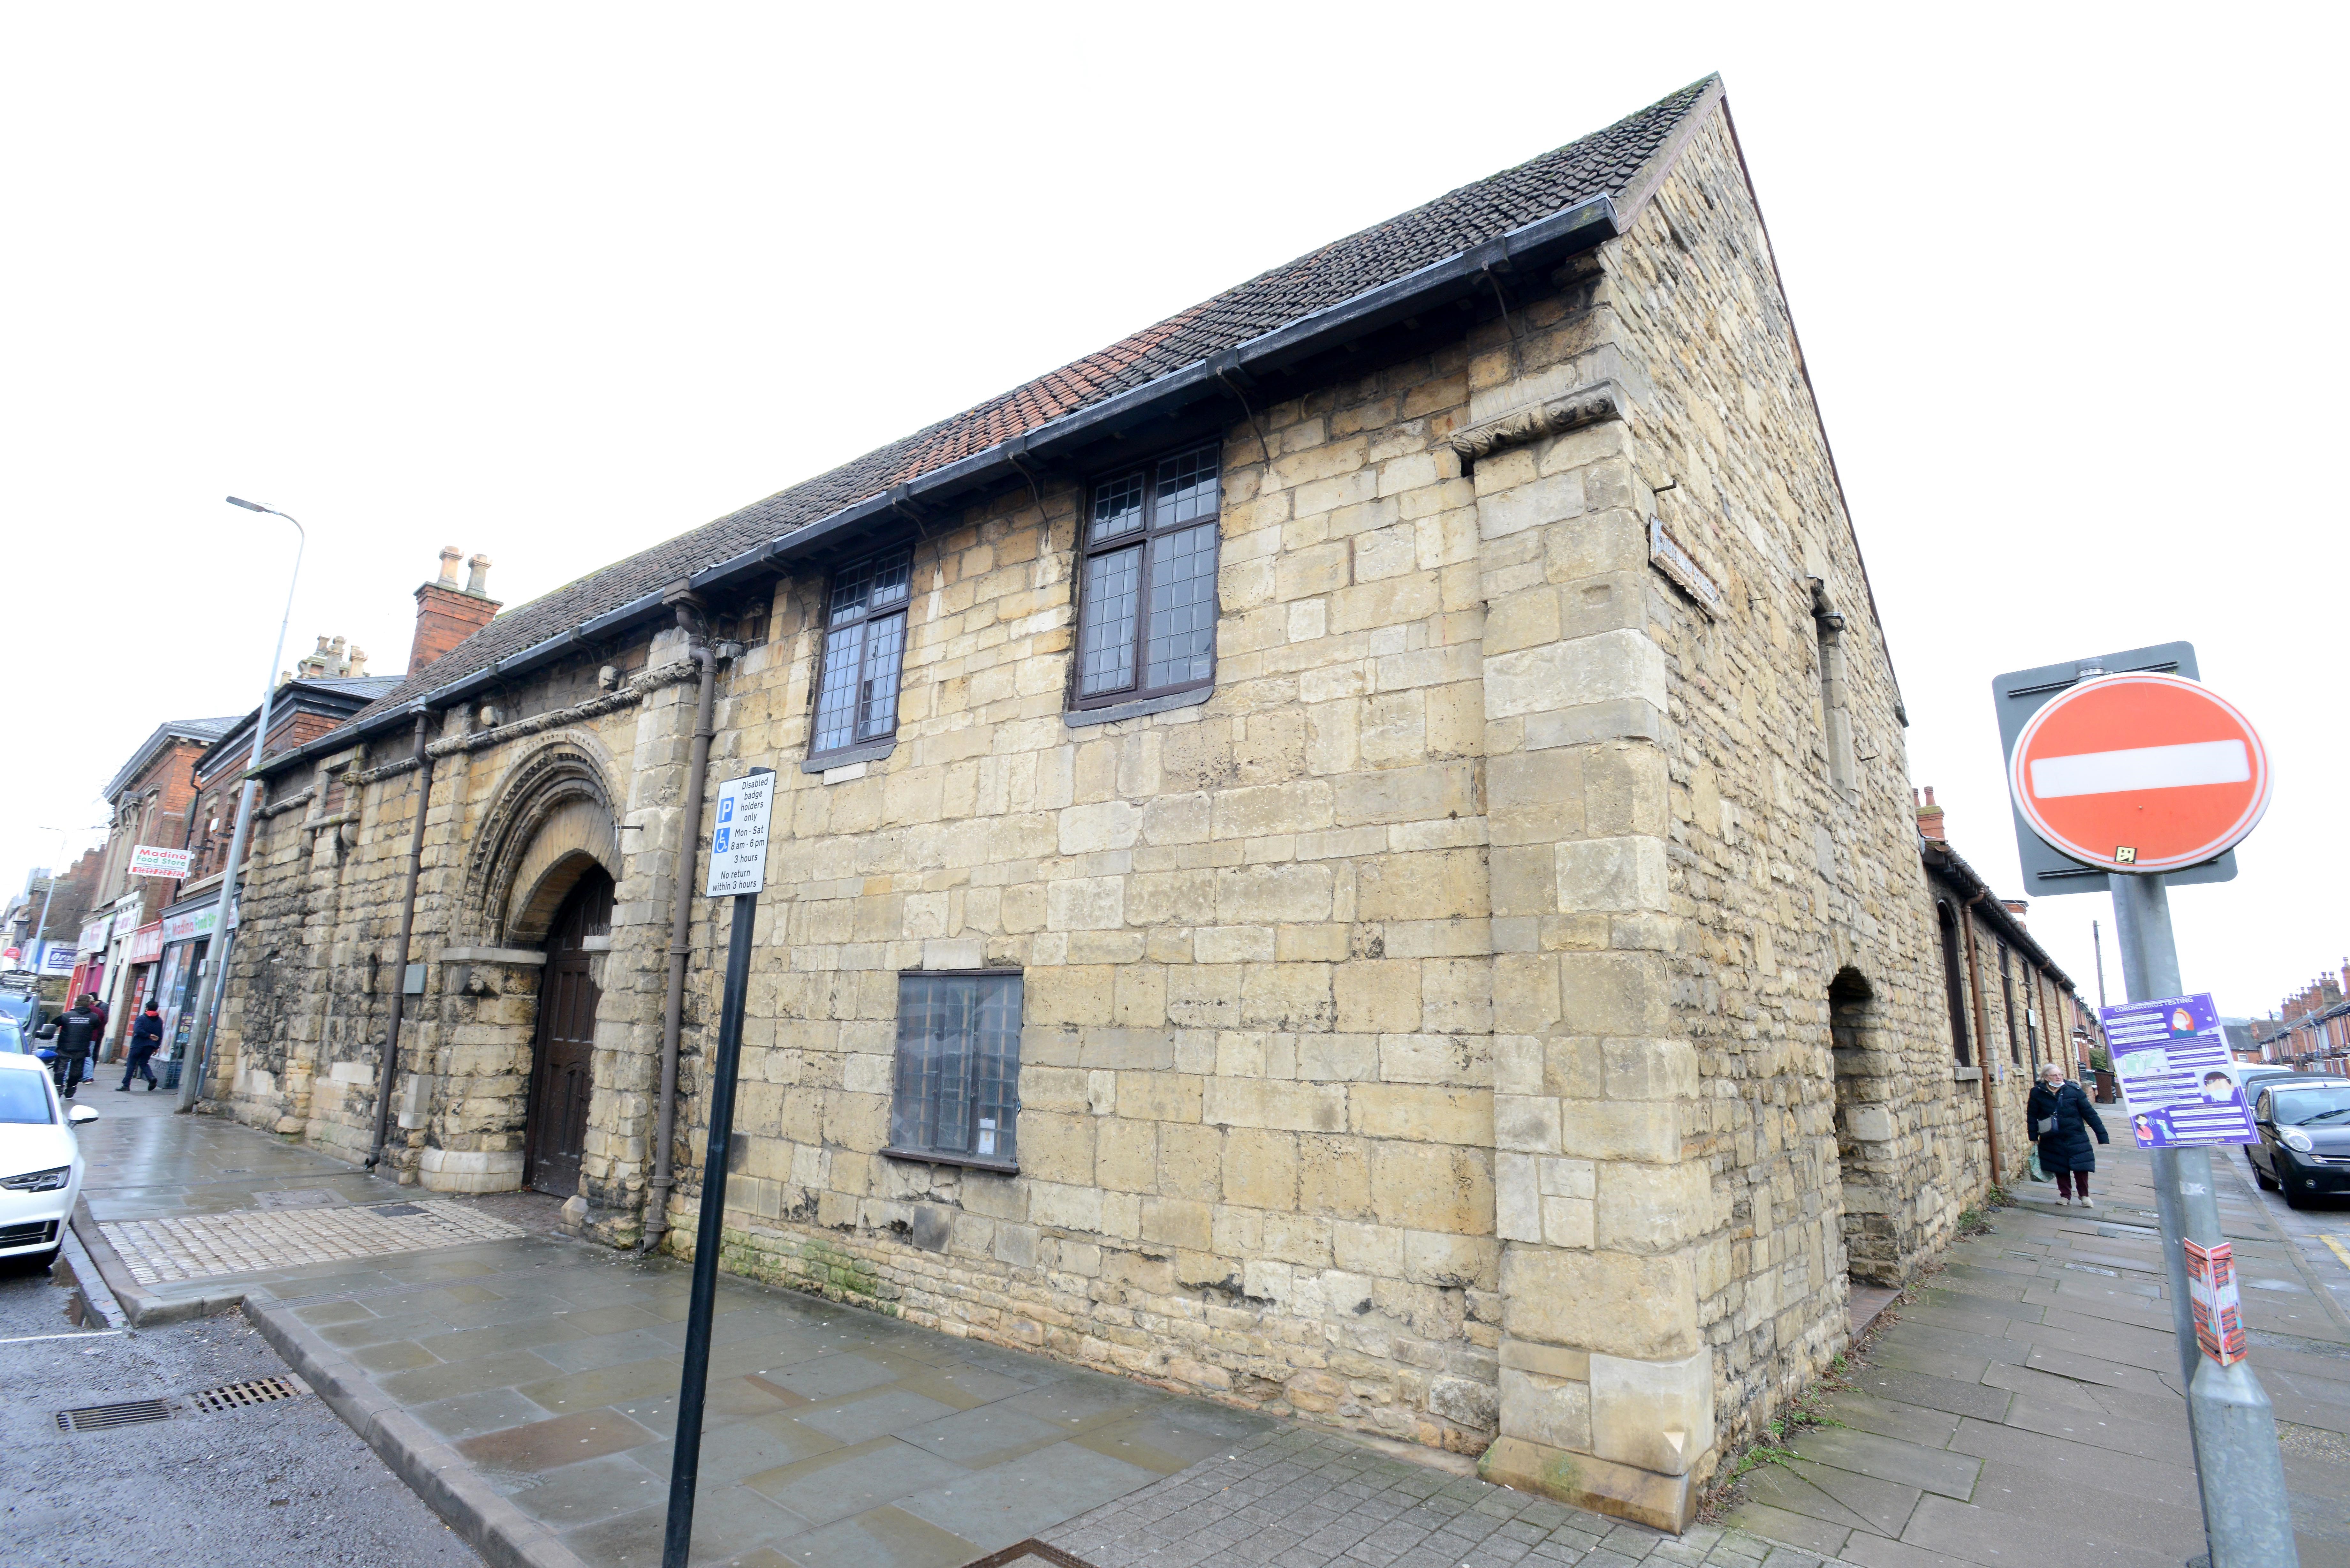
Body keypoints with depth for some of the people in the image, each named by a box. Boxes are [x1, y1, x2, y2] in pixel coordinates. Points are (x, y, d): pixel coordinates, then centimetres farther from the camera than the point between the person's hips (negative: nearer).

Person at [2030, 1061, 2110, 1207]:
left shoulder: (2073, 1090, -7)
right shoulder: (2038, 1093, -7)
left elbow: (2089, 1113, -2)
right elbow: (2032, 1116, -1)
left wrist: (2102, 1134, -2)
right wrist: (2034, 1137, -2)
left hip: (2076, 1138, 0)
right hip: (2053, 1141, 0)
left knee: (2081, 1167, 3)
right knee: (2060, 1168, 9)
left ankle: (2084, 1196, 23)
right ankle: (2065, 1195, 23)